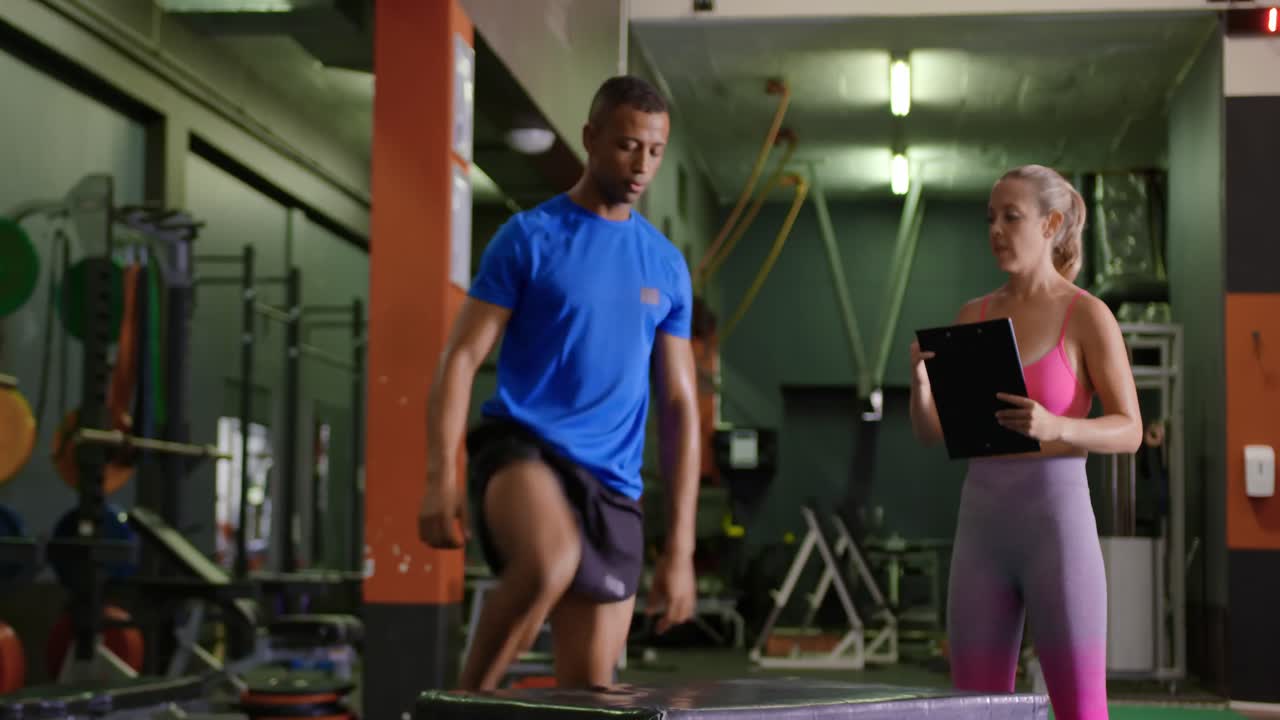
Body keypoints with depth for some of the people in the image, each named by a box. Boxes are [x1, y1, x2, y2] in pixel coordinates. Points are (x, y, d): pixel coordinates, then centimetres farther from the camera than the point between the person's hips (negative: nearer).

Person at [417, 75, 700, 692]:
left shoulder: (667, 267, 13)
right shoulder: (529, 237, 2)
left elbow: (679, 407, 15)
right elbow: (461, 358, -2)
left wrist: (680, 547, 8)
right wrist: (440, 478, -16)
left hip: (612, 489, 4)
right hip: (519, 450, -4)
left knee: (587, 694, 1)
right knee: (552, 558, -38)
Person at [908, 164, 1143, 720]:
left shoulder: (1088, 315, -3)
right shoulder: (973, 316, 12)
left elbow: (1129, 431, -5)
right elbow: (930, 432, 10)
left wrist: (1055, 427, -24)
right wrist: (920, 381, -12)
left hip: (1057, 524, -5)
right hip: (982, 526, 5)